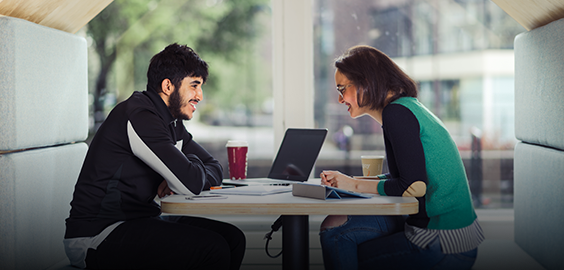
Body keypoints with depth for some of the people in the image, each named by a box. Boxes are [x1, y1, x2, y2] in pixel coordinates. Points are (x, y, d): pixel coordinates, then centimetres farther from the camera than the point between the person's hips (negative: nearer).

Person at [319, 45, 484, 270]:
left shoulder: (397, 113, -16)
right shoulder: (408, 107, 14)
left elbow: (413, 186, -20)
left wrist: (355, 185, -9)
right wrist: (345, 181, 9)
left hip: (445, 245, -9)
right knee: (335, 227, 5)